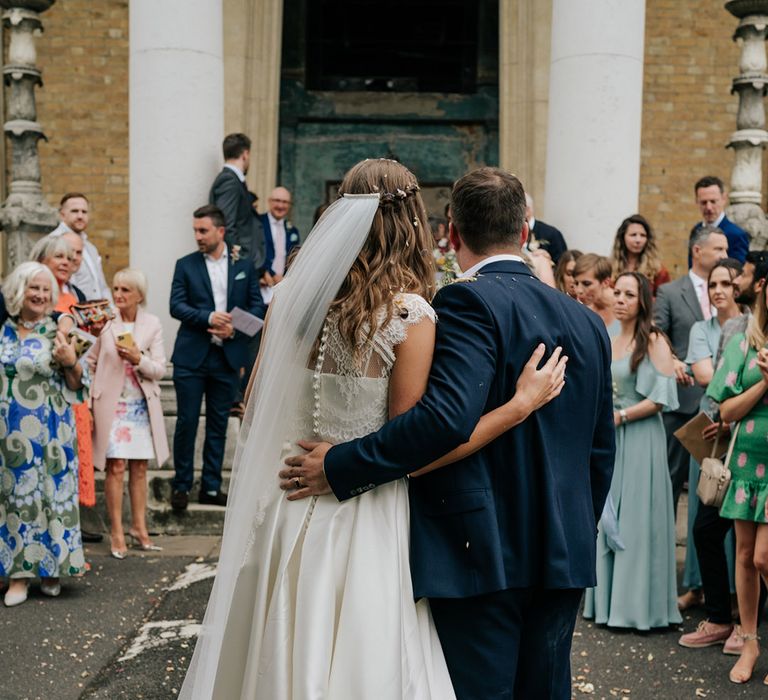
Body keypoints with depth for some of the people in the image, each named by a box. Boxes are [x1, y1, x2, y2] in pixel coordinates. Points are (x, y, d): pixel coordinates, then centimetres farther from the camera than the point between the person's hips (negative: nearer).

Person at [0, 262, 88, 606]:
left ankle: (50, 569, 15)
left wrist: (70, 363, -17)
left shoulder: (58, 333, -1)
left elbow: (76, 385, 0)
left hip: (49, 432, -2)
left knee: (50, 493, 2)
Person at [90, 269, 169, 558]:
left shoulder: (152, 324, 0)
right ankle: (117, 532, 1)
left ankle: (139, 528, 19)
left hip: (143, 405, 2)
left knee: (139, 468, 9)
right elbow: (90, 363, 2)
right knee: (116, 467, -6)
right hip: (112, 404, -2)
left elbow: (159, 370, -2)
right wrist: (89, 402, -4)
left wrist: (138, 359, -20)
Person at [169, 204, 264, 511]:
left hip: (228, 356, 2)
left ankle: (211, 486, 17)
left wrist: (235, 328, -11)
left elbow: (257, 306, 6)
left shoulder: (244, 265, 7)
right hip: (192, 356, -1)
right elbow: (176, 306, -5)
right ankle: (181, 486, 11)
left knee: (218, 424, 8)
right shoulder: (186, 265, 3)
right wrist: (209, 318, -19)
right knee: (186, 422, 0)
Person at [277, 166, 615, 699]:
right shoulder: (587, 321, 10)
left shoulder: (469, 302, -12)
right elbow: (600, 453, 14)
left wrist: (340, 467, -20)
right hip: (564, 556, 7)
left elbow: (447, 416, -27)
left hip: (482, 553, -7)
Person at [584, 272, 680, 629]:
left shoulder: (654, 341, -7)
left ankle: (640, 604, 5)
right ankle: (609, 599, 14)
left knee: (636, 519, -3)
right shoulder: (610, 342, 13)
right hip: (609, 439, 6)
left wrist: (619, 416, -14)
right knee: (608, 518, 7)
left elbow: (662, 398, -13)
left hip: (640, 437, -6)